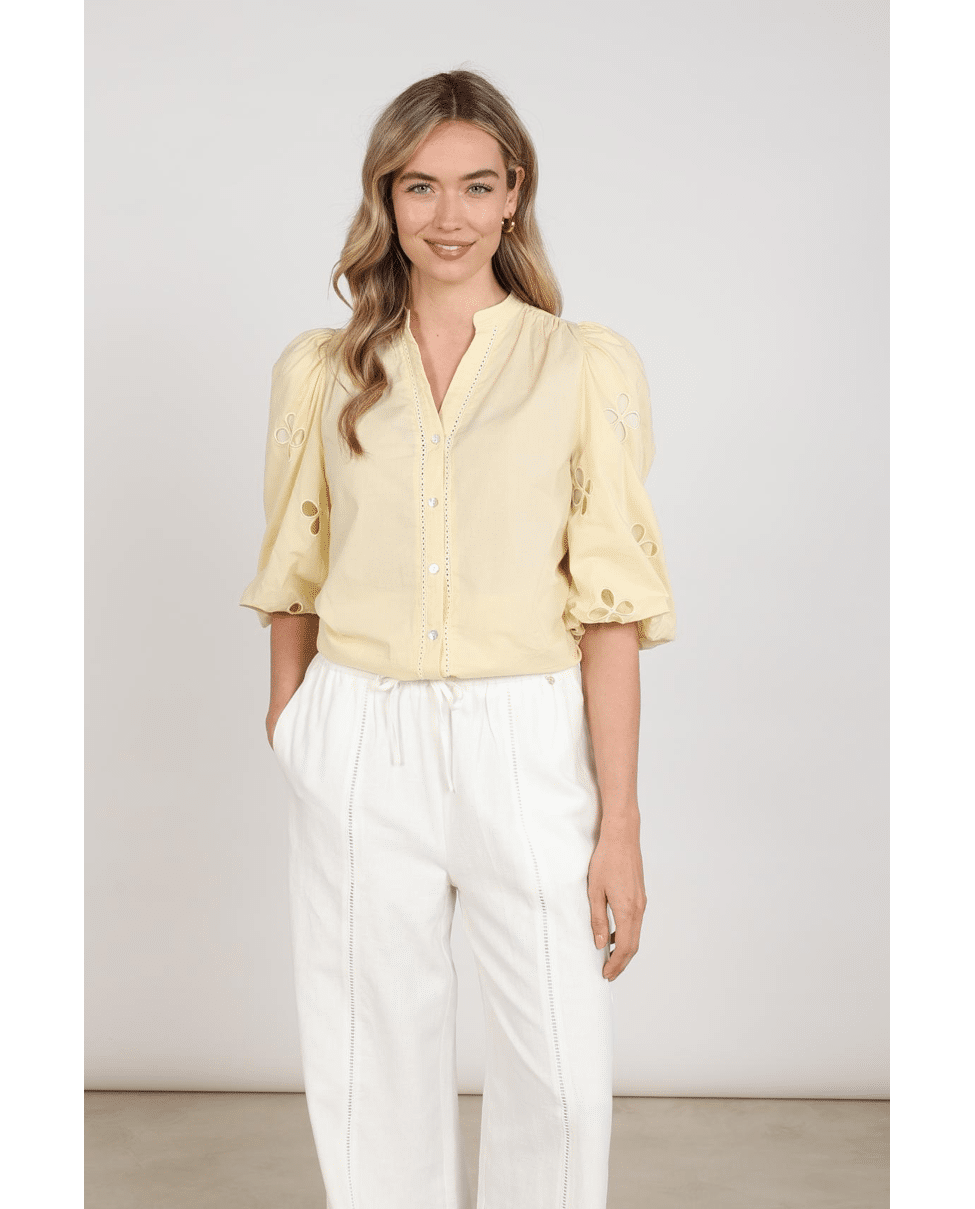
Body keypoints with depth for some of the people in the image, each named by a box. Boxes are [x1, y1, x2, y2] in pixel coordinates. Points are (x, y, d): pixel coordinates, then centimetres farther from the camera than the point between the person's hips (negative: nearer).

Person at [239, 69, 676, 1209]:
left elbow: (611, 601, -5)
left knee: (561, 1071, 0)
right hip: (361, 742, 2)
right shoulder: (320, 368, 6)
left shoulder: (588, 366, -1)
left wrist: (620, 822, -8)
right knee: (376, 1057, 10)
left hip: (527, 742, -1)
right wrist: (288, 711, 19)